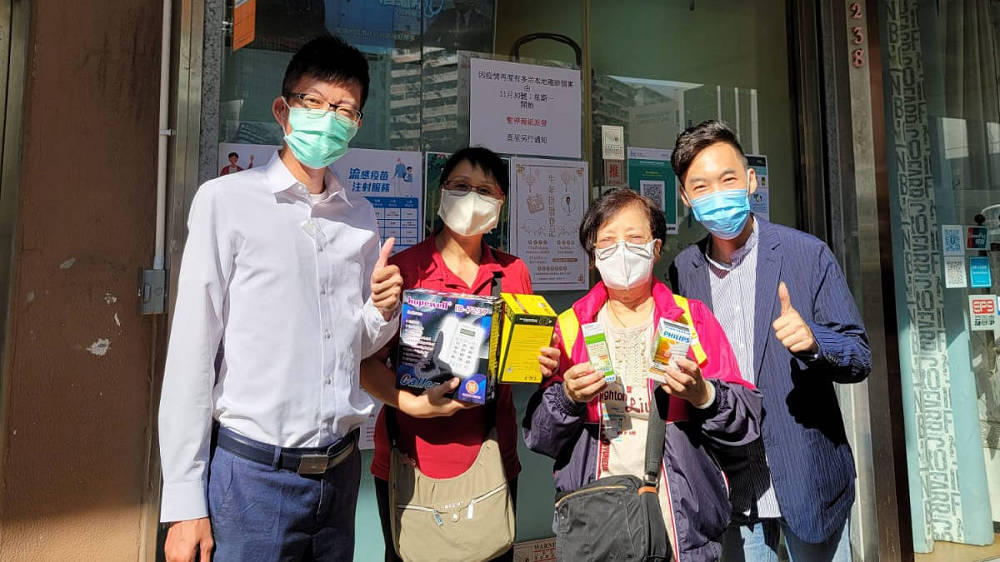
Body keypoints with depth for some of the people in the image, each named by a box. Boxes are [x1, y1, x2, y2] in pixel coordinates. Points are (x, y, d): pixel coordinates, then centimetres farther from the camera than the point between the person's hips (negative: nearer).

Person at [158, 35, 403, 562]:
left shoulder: (361, 216, 7)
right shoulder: (227, 200, -7)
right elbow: (191, 352, -8)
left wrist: (382, 311, -7)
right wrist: (184, 503, -9)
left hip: (340, 471, 5)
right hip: (252, 472, -4)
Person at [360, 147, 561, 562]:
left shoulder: (513, 272, 5)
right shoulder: (404, 268, -6)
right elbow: (367, 362, -9)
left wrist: (546, 365, -6)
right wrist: (413, 403, -23)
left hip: (493, 458, 3)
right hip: (412, 461, -3)